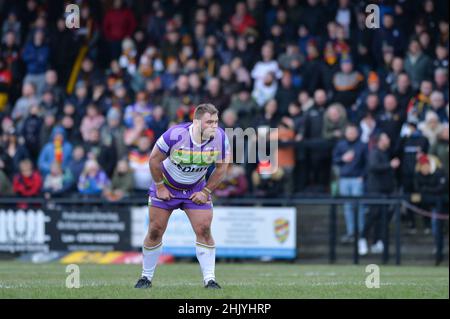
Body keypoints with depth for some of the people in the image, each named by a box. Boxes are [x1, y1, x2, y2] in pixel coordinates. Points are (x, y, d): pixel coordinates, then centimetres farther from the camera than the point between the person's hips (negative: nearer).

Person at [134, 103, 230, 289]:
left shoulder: (219, 138, -19)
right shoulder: (175, 135, -29)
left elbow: (221, 167, -4)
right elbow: (154, 159, -15)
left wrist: (206, 192, -6)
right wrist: (160, 187, -10)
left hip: (196, 190, 2)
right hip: (167, 187, -2)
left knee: (204, 231, -11)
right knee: (155, 231, 0)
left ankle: (210, 279, -5)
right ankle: (146, 277, 16)